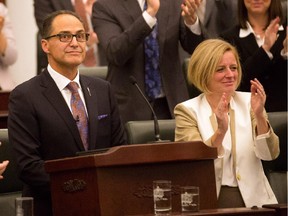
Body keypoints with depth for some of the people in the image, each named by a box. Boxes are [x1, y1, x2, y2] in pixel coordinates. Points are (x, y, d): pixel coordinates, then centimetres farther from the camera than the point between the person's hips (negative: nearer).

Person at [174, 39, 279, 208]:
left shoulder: (248, 102, 9)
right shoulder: (187, 111, 1)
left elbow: (270, 154, -1)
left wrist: (259, 116, -17)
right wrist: (220, 131, -27)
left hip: (252, 199, 2)